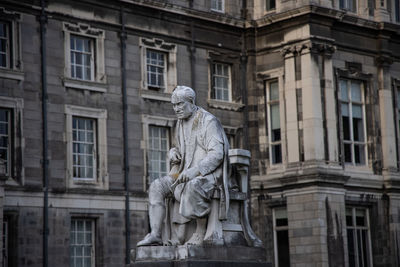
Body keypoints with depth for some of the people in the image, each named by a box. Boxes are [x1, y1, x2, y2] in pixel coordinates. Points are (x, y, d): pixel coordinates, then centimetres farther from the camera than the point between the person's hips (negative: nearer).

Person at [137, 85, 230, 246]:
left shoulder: (209, 121, -9)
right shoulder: (181, 124, 15)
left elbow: (216, 154, -19)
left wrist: (195, 170, -30)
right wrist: (173, 153, 1)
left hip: (209, 174, -8)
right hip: (187, 174, 8)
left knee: (193, 186, -40)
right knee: (157, 187, -11)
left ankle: (201, 232, -26)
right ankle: (155, 235, -19)